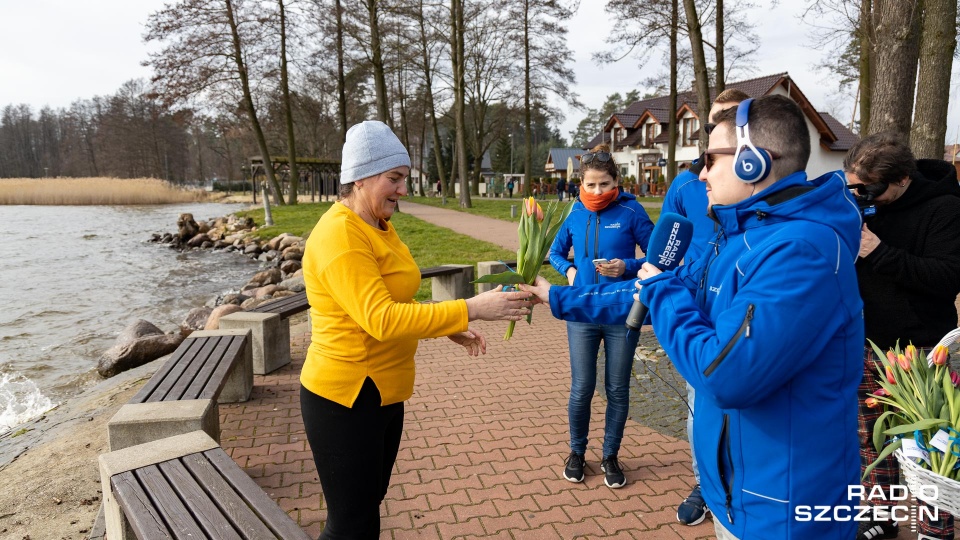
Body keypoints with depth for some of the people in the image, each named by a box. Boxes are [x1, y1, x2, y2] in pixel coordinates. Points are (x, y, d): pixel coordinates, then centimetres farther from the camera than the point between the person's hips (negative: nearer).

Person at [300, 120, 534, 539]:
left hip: (383, 394, 9)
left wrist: (450, 328, 3)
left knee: (369, 505, 23)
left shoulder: (379, 227, 8)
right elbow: (381, 320, -30)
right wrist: (470, 309, -30)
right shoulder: (339, 235, -21)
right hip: (345, 401, -9)